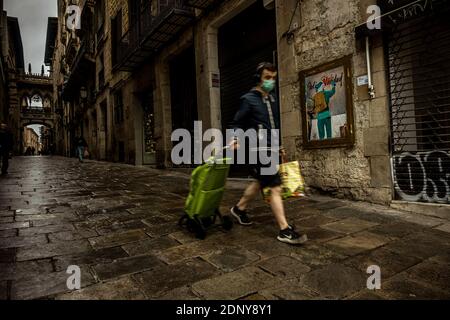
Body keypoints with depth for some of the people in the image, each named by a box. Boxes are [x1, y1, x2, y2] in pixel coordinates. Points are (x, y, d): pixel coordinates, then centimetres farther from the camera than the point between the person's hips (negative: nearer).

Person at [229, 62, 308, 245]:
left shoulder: (272, 99, 14)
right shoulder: (249, 99, -7)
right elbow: (237, 124, -5)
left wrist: (278, 147, 21)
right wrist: (236, 139, -24)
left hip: (270, 149, 8)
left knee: (260, 184, 20)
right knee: (275, 188, -10)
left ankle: (239, 209, 40)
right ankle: (285, 231, -2)